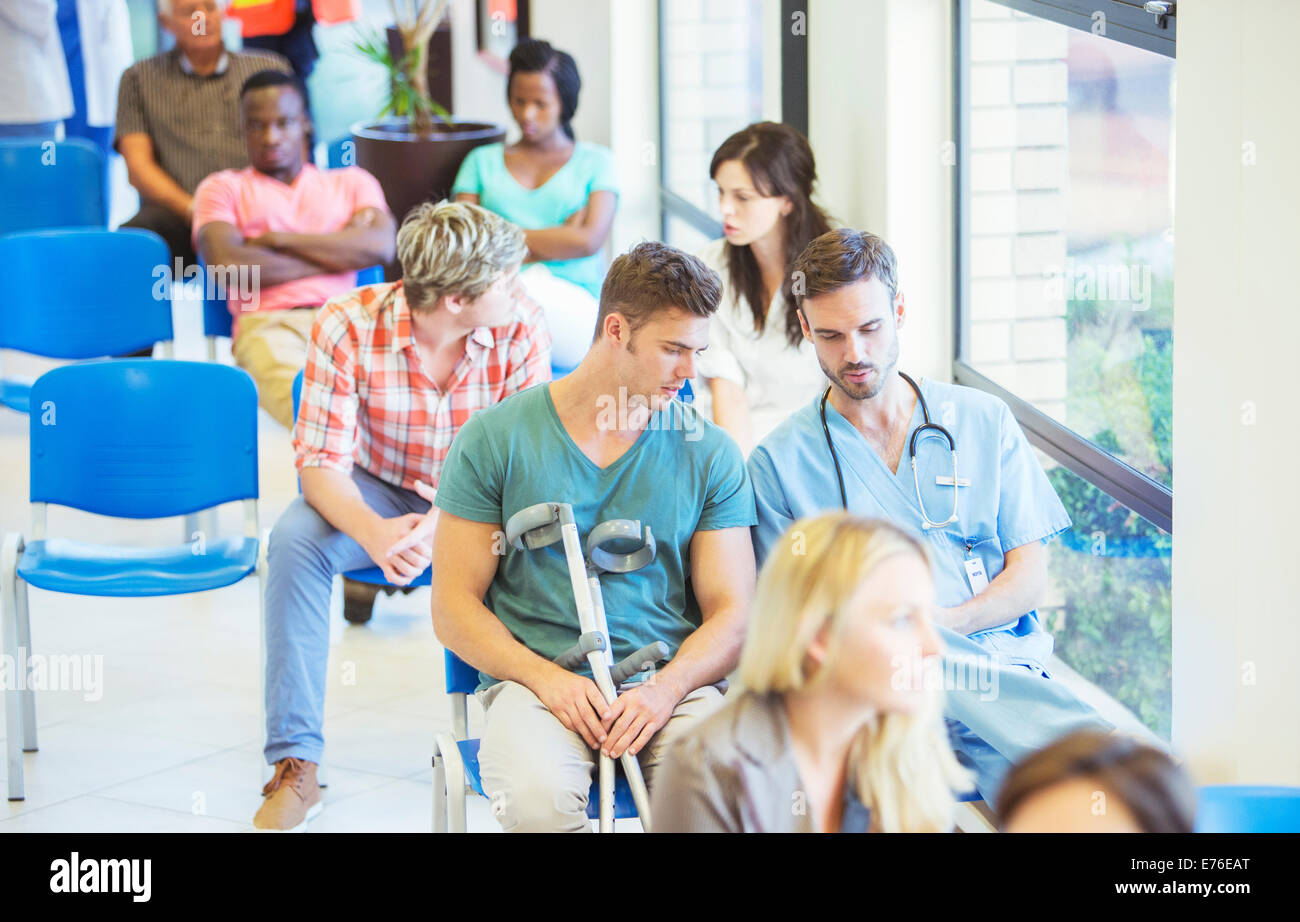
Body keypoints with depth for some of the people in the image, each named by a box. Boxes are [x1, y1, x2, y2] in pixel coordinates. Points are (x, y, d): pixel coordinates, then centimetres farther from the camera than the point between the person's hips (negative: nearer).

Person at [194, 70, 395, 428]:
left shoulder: (351, 182, 29)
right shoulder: (223, 188, 24)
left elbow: (380, 247, 7)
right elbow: (227, 264, 3)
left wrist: (278, 239, 5)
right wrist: (336, 255, 7)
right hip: (267, 323, -2)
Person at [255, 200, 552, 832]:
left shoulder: (523, 332, -19)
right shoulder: (347, 326, -22)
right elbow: (323, 462, -21)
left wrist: (441, 527, -40)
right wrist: (372, 532, -44)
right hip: (376, 494, 0)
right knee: (295, 540, -31)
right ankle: (295, 767, -26)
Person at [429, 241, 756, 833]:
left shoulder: (710, 455, 9)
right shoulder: (495, 439, 4)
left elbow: (732, 612, 6)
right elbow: (453, 607, 3)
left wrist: (664, 689, -14)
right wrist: (547, 677, -14)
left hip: (671, 682, 1)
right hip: (535, 679, -1)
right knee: (538, 797, -35)